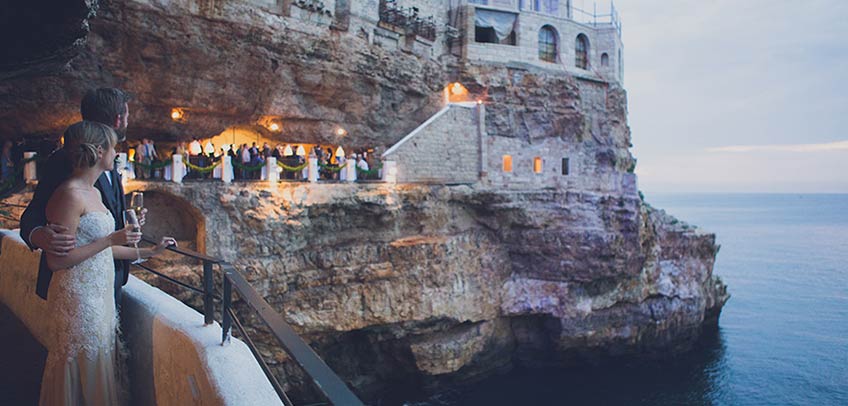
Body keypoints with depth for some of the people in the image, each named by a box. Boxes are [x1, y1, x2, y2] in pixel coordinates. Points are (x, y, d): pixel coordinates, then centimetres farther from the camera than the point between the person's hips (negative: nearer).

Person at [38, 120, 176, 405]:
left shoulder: (94, 192, 10)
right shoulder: (70, 194, -18)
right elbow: (57, 260, -20)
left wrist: (148, 252, 18)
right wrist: (111, 240, -20)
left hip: (99, 296, 9)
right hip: (78, 300, -9)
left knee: (99, 366, 17)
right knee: (83, 369, 5)